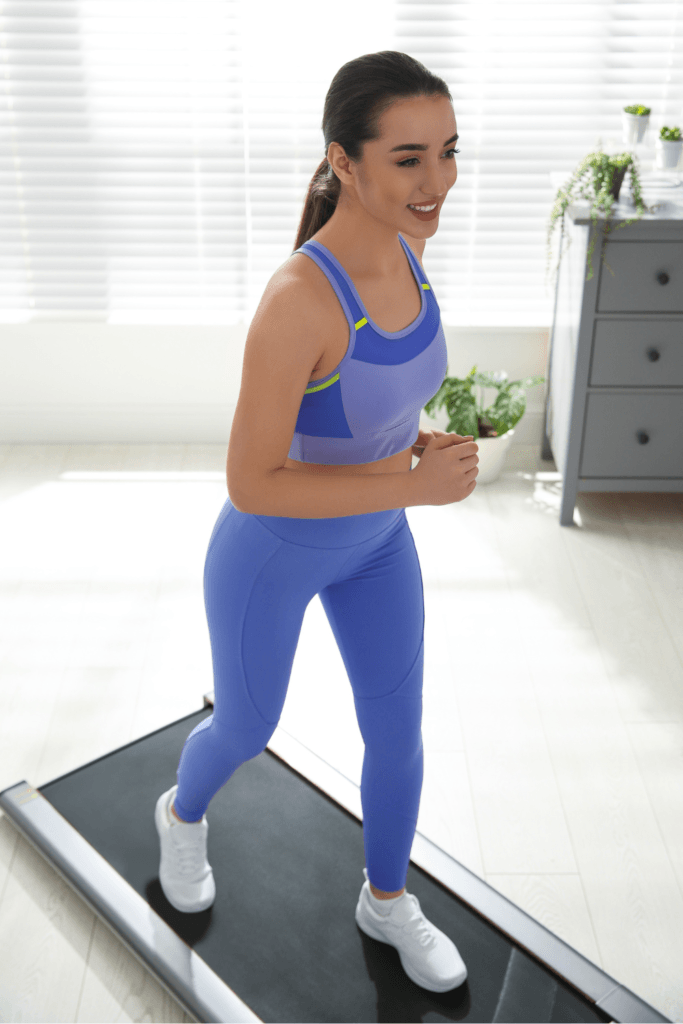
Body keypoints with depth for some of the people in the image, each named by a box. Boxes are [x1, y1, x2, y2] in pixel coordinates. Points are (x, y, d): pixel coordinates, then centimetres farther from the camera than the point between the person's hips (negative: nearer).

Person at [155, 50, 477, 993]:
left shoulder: (401, 249, -11)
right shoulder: (294, 301, -35)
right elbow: (249, 485, -30)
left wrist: (417, 440, -7)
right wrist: (411, 488, -29)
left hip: (371, 537, 6)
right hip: (270, 550, -6)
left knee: (399, 732, 16)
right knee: (248, 729, 19)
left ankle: (386, 898, 44)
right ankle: (185, 811, 57)